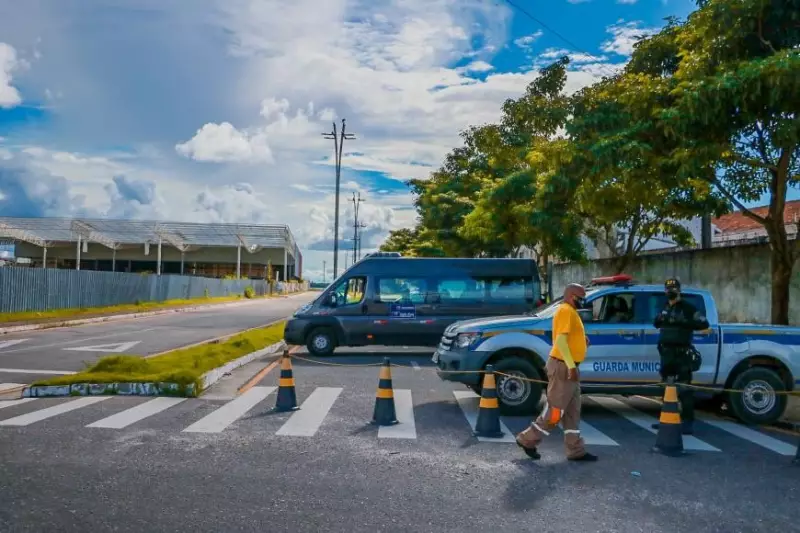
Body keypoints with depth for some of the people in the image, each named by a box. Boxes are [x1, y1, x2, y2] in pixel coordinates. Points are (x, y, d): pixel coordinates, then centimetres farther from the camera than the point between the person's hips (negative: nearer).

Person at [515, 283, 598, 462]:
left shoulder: (570, 312, 18)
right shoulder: (566, 311, -14)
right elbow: (560, 340, -25)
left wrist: (581, 340, 9)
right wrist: (571, 366, -27)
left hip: (568, 367, 11)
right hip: (563, 367, -11)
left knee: (572, 412, 12)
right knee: (555, 411, -4)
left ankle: (576, 451, 17)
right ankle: (527, 440, 7)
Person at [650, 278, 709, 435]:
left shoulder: (688, 307, -5)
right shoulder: (664, 307, 17)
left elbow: (704, 324, -13)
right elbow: (657, 323, 27)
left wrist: (685, 323, -26)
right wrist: (659, 319, 4)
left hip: (682, 354, -7)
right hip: (666, 353, 7)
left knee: (684, 388, -11)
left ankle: (688, 422, -9)